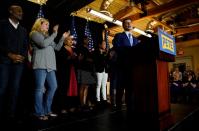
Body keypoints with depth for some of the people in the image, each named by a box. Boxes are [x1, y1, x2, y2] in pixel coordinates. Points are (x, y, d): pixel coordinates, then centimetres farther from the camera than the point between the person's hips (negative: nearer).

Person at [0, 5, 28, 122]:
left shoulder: (23, 30, 21)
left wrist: (22, 57, -2)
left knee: (15, 89, -1)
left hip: (19, 62, 3)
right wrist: (10, 55, -10)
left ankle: (11, 115, 3)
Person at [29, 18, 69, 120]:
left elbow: (57, 48, 24)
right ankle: (39, 113, 2)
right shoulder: (35, 33, 5)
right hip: (40, 65, -8)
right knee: (40, 88, -7)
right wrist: (54, 34, -7)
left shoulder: (47, 36, 28)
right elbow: (43, 44, -15)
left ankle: (47, 110, 15)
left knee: (53, 86, 4)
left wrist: (63, 38, 16)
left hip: (50, 65, 8)